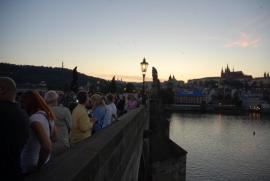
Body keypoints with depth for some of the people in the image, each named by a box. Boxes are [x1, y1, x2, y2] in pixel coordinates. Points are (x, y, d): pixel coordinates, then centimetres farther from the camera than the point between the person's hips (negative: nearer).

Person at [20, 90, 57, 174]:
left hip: (30, 168, -8)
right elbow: (54, 138, 14)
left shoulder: (34, 119, -25)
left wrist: (38, 166, -20)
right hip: (45, 162, 8)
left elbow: (47, 147, -35)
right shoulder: (48, 116, 1)